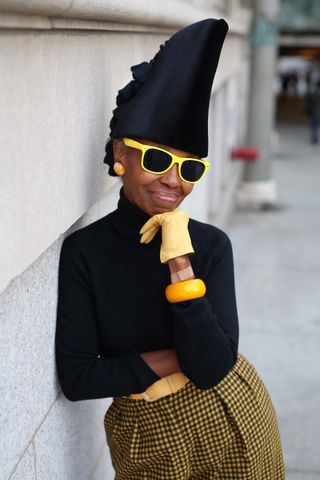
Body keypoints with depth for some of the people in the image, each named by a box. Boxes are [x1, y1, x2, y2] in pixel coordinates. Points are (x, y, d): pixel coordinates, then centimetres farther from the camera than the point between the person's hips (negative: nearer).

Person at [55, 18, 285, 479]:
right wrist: (175, 361, -17)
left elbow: (215, 367, -20)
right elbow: (75, 378, -16)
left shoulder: (211, 244, -13)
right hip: (147, 439, 0)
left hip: (230, 423, 1)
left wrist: (181, 265, -28)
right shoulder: (83, 250, -15)